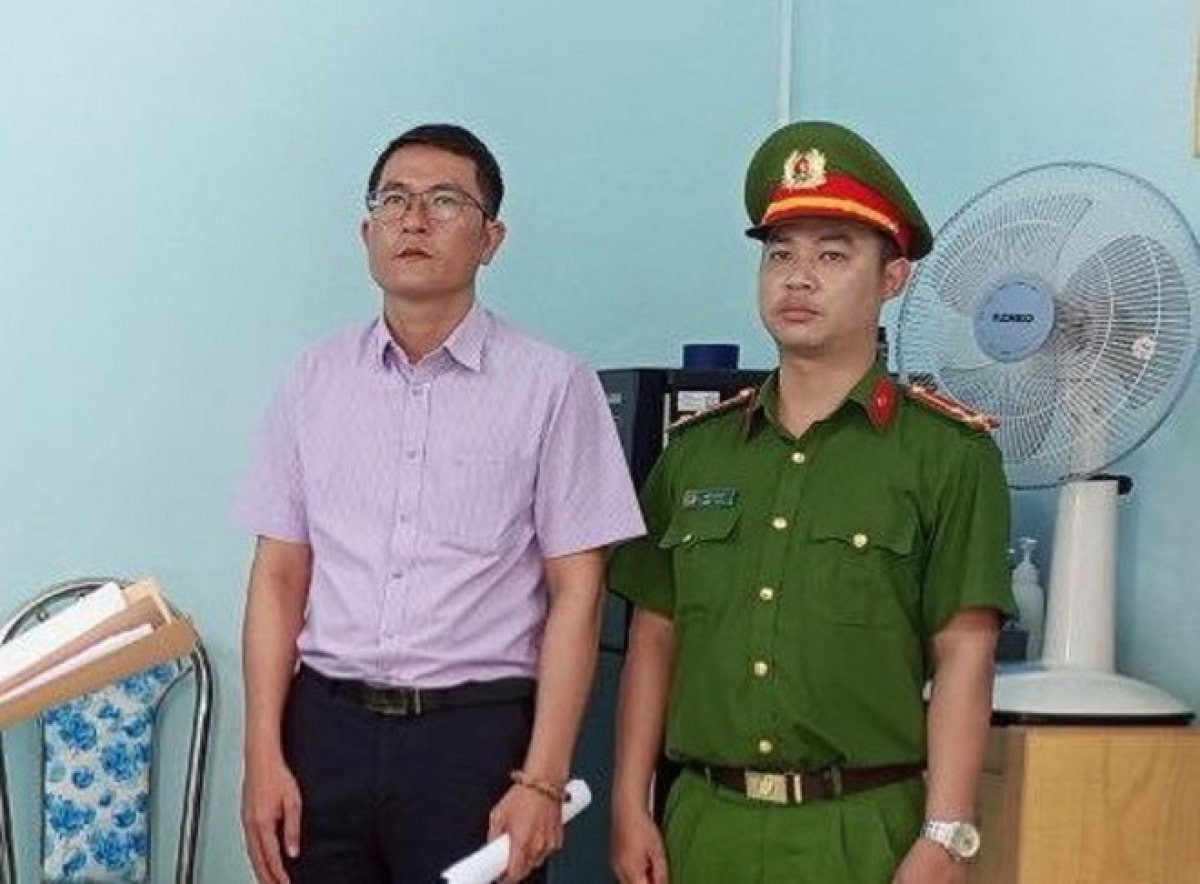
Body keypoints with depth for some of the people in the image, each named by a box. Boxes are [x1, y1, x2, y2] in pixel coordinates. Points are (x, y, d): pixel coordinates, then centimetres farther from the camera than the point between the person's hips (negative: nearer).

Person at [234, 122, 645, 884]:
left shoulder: (553, 386, -3)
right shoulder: (316, 380, 8)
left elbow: (576, 592, -5)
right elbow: (279, 576, 7)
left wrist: (543, 781, -11)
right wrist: (263, 756, -1)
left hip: (477, 733, -3)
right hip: (326, 725, 3)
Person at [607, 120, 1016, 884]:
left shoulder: (950, 453, -4)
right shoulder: (696, 451, 9)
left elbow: (963, 657, -8)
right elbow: (655, 636, 10)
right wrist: (631, 806, 5)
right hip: (705, 820, 4)